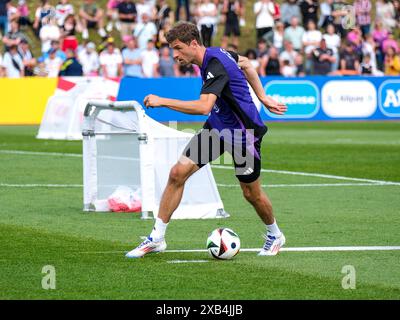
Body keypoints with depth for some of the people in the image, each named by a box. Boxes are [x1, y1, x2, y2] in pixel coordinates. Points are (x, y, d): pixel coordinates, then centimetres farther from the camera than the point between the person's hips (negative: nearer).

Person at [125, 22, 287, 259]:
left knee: (252, 193, 9)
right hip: (218, 127, 8)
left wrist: (163, 102, -39)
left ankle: (274, 235, 39)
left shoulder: (216, 66, -29)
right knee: (178, 173, -6)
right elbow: (245, 63, 16)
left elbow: (204, 106, -43)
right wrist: (263, 97, 16)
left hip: (244, 134, -8)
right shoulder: (215, 53, -2)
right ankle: (157, 238, 0)